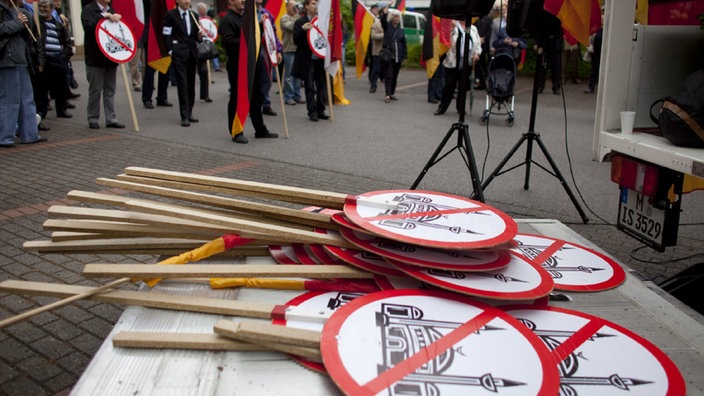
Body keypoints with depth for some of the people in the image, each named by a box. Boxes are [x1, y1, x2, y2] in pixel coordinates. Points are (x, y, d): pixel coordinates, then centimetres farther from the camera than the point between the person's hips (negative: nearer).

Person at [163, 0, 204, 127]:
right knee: (182, 84, -8)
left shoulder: (194, 15, 15)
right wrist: (171, 51, -9)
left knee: (191, 84, 8)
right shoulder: (170, 15, -1)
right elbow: (166, 35, -2)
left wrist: (199, 36, -4)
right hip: (179, 54, -5)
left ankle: (189, 112, 18)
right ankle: (184, 116, -7)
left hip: (192, 53, 5)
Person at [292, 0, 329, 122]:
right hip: (308, 60, -3)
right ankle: (312, 112, 8)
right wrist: (303, 29, -20)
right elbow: (296, 40, -6)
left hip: (321, 58, 3)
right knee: (310, 87, 2)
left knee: (322, 86, 7)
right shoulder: (300, 22, 1)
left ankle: (320, 110, 17)